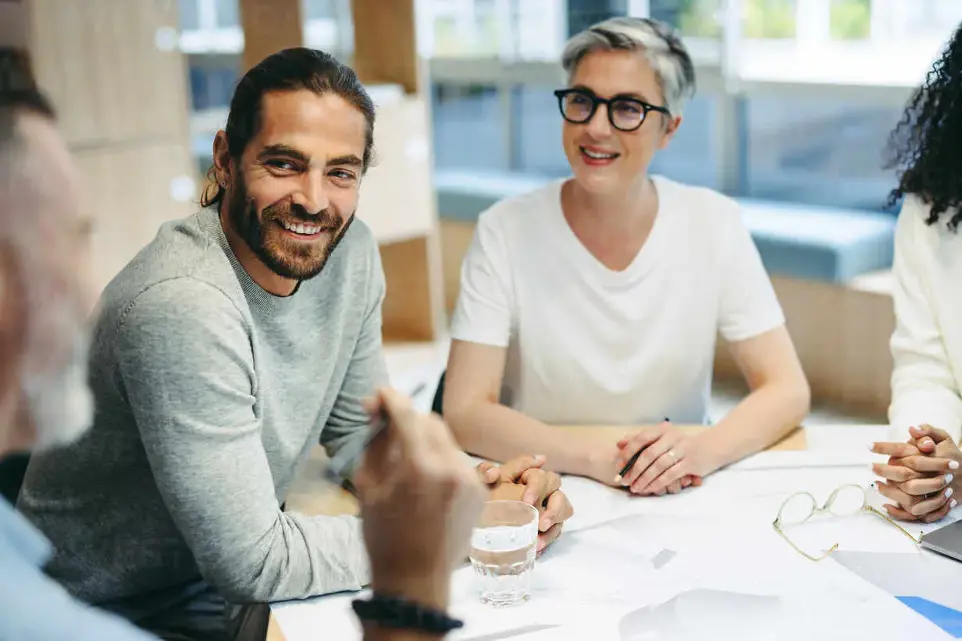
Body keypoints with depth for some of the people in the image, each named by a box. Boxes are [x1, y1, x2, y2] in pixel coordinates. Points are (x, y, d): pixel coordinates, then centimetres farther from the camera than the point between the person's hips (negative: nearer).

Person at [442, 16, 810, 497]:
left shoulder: (713, 224, -4)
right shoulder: (505, 232, -8)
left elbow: (787, 391, -5)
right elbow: (464, 411, -13)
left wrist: (702, 450, -25)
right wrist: (600, 459, -28)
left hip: (678, 502, 3)